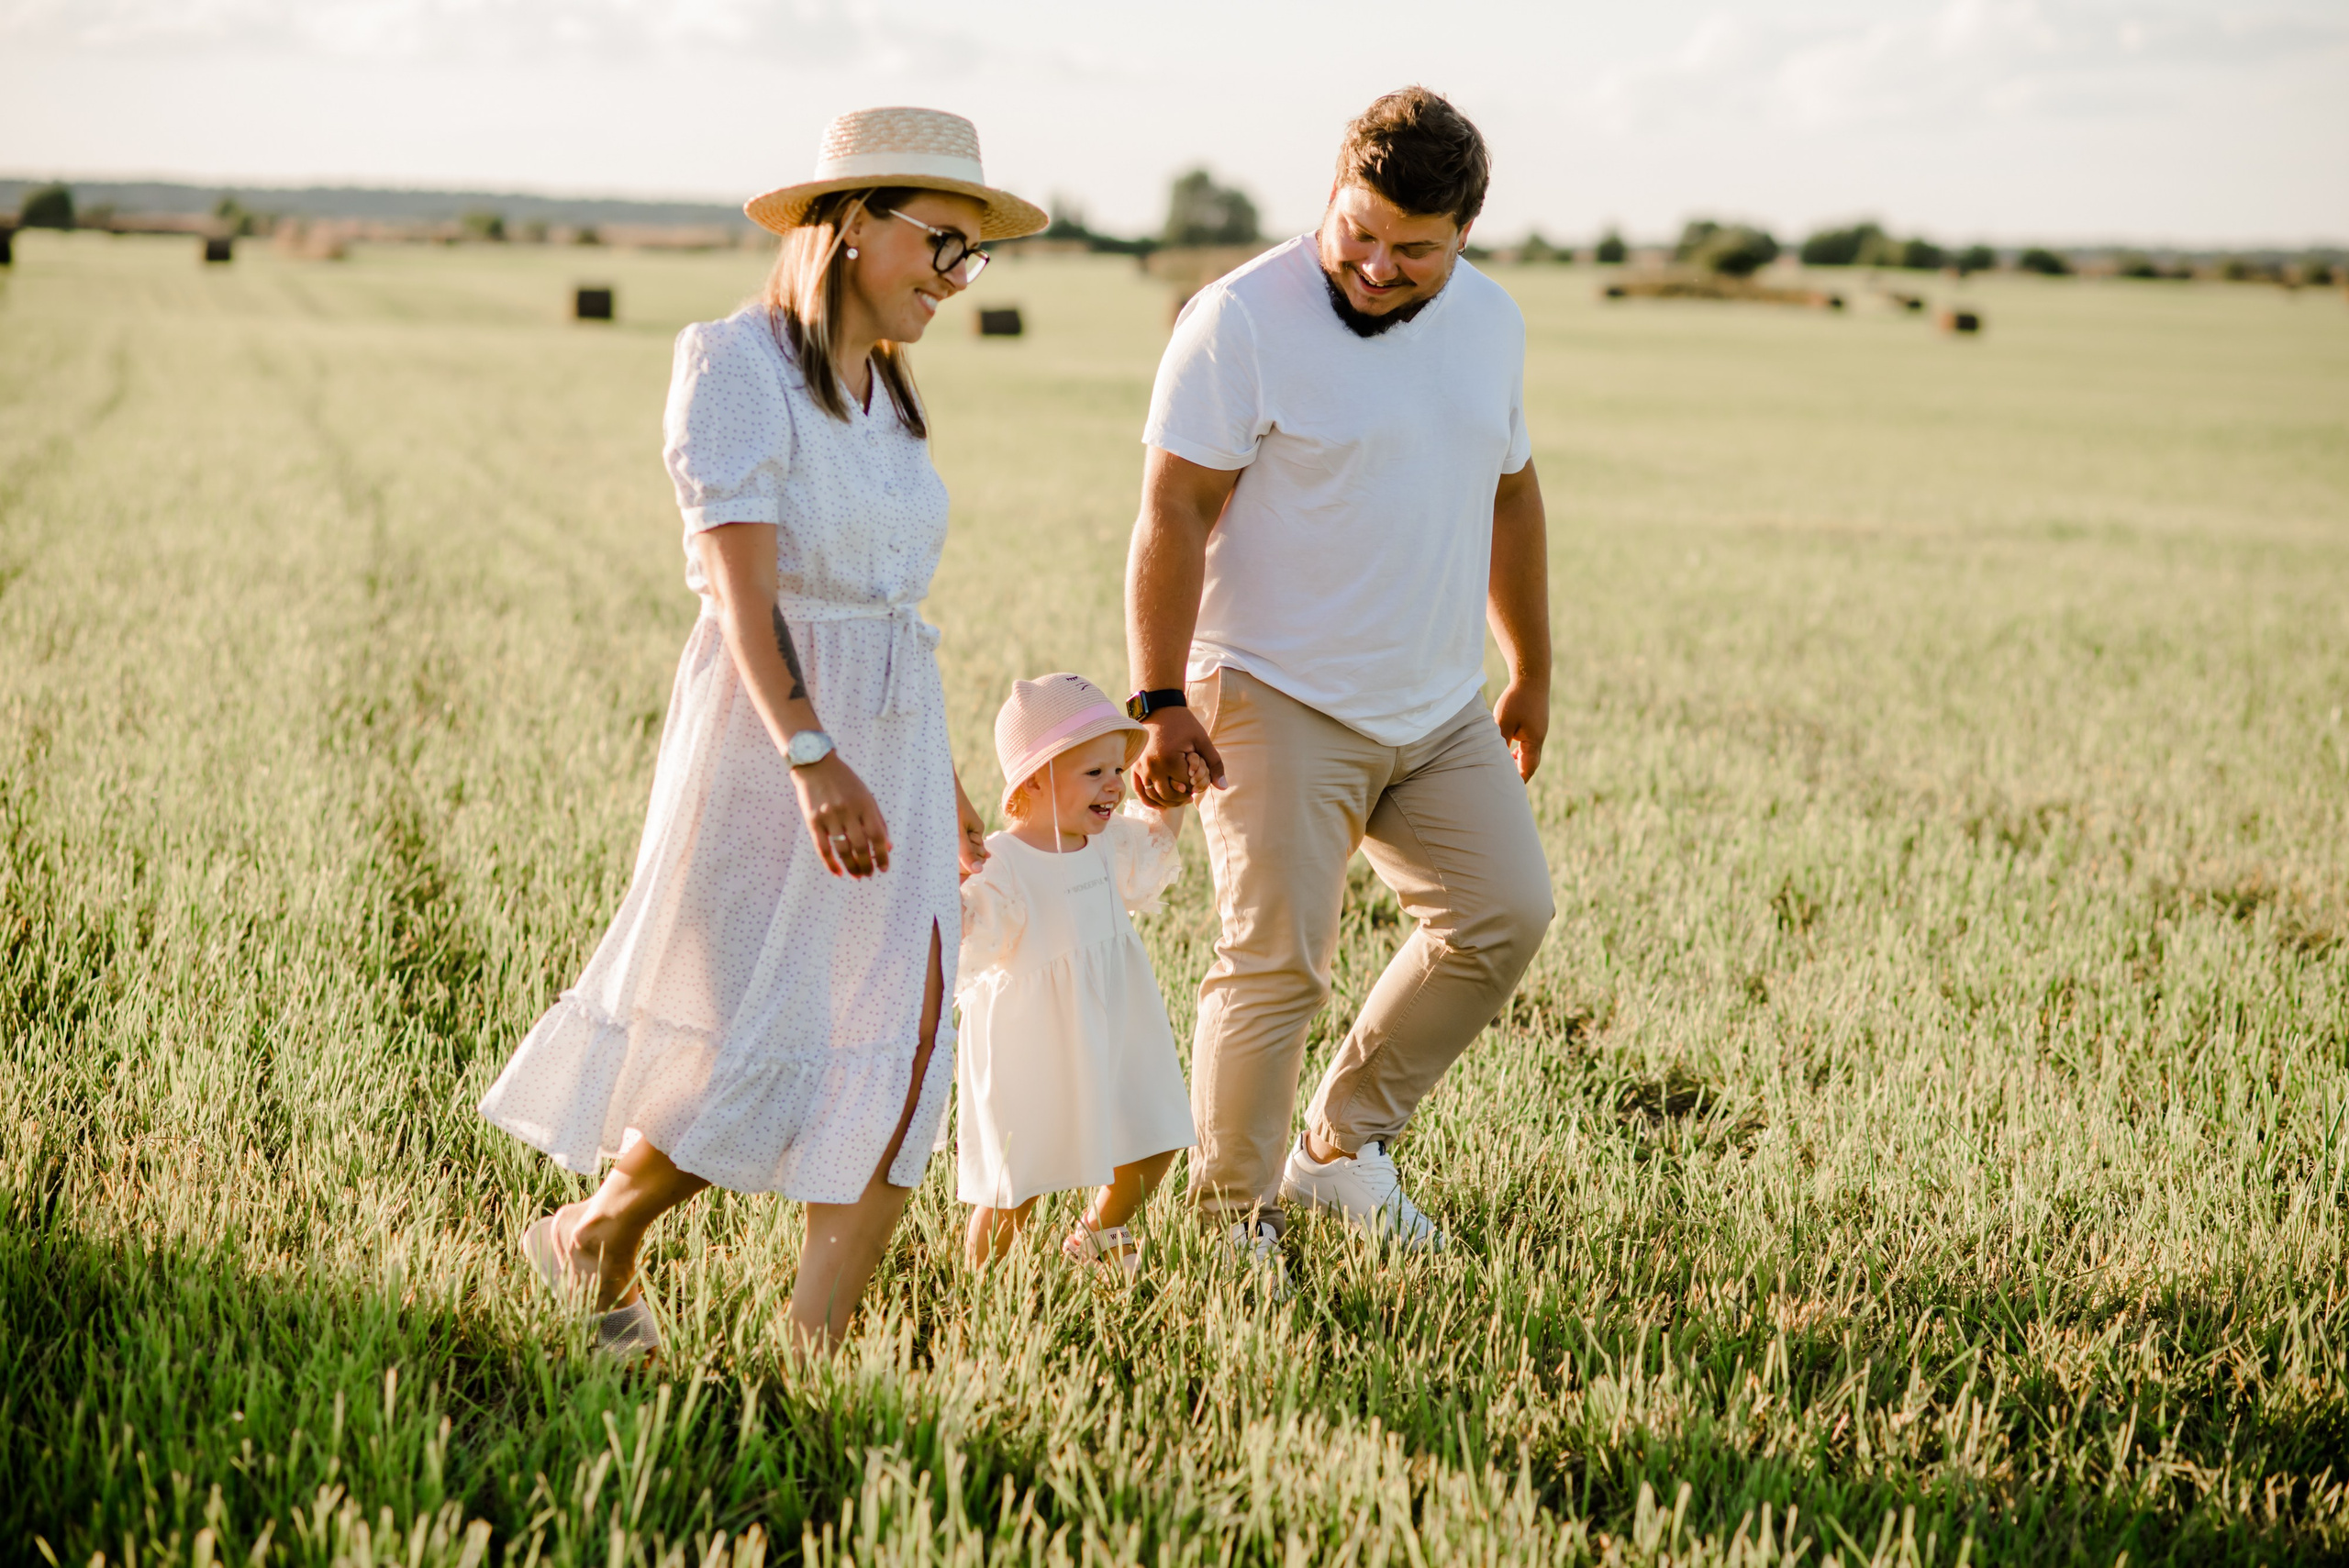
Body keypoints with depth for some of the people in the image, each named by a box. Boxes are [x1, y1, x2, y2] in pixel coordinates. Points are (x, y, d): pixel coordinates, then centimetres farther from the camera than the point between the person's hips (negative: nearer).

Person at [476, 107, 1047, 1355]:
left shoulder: (885, 390, 14)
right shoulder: (735, 364, -11)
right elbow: (745, 591, -21)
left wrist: (939, 778, 21)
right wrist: (812, 759, -32)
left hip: (887, 743, 7)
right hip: (764, 740, -7)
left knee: (896, 1046, -2)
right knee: (753, 1054, -3)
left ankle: (817, 1356, 2)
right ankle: (592, 1236, 24)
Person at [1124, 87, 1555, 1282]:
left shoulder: (1490, 321, 7)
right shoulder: (1242, 320, -13)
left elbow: (1508, 495, 19)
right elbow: (1173, 515, -15)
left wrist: (1531, 672, 22)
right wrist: (1161, 706, -19)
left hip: (1441, 710, 7)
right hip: (1279, 701, -7)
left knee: (1504, 914, 5)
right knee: (1276, 962, -10)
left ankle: (1341, 1146, 20)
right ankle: (1231, 1218, 6)